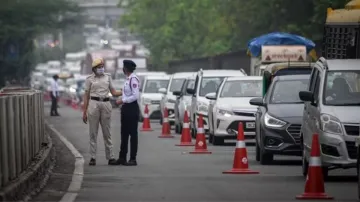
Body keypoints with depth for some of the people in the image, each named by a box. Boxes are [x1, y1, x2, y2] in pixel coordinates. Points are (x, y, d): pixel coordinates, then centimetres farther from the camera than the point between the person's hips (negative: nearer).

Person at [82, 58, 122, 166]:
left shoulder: (108, 77, 10)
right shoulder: (89, 79, 4)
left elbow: (114, 92, 11)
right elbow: (86, 96, 5)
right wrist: (84, 112, 1)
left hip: (106, 104, 2)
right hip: (94, 104, -2)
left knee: (107, 133, 4)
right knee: (93, 133, 0)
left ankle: (110, 157, 6)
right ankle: (93, 158, 4)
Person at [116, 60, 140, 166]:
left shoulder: (133, 79, -15)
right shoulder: (128, 79, 14)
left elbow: (135, 96, -20)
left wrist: (123, 101, -16)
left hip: (132, 108, -10)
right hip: (126, 108, 10)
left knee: (132, 134, -4)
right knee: (124, 134, 13)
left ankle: (133, 159, -1)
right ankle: (122, 158, 19)